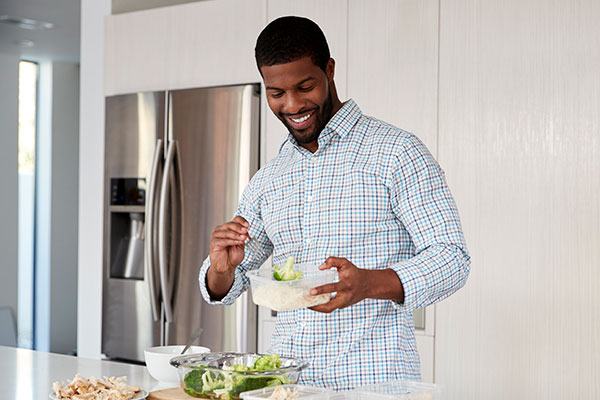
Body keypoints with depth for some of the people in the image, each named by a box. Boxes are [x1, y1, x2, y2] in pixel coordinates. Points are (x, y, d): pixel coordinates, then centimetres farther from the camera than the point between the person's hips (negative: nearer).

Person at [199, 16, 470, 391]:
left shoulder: (397, 153, -2)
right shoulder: (266, 181, 15)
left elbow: (452, 260, -8)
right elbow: (225, 288, 20)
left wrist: (369, 283, -25)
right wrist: (222, 270, -4)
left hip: (373, 377, -4)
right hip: (287, 381, 5)